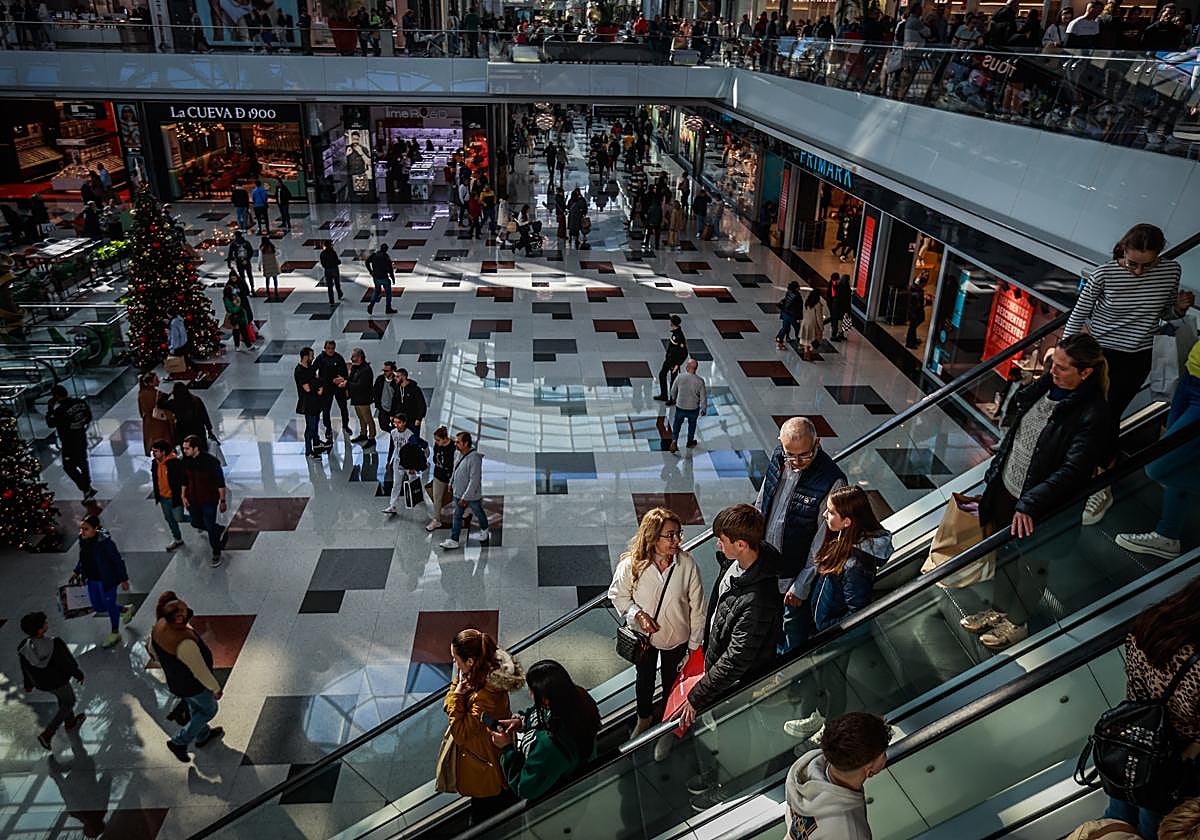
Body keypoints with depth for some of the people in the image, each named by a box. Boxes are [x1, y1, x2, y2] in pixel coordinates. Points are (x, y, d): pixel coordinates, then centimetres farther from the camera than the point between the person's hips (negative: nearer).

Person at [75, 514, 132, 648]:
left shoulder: (105, 542, -27)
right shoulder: (83, 539, -7)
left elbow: (118, 561, -19)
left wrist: (123, 579, -14)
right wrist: (77, 572, 12)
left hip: (107, 580, -7)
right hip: (92, 580, 7)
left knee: (110, 606, 12)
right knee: (98, 607, 19)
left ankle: (115, 633, 36)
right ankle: (125, 609, 45)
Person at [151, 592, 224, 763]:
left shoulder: (160, 627, -19)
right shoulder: (185, 644, -42)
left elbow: (153, 648, 3)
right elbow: (201, 672, -29)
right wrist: (216, 688, -13)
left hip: (174, 681, 7)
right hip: (193, 686, -7)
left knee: (195, 707, 31)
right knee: (208, 710, 22)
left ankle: (202, 736, 54)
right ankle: (179, 742, 28)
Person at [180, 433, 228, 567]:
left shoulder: (211, 461, -24)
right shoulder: (186, 460, -7)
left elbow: (220, 482, -16)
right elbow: (185, 480, 9)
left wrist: (222, 501, -13)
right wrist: (184, 496, 6)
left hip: (209, 501, -6)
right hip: (193, 500, 6)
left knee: (210, 527, 1)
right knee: (195, 523, 19)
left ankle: (216, 554, 19)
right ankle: (219, 529, 45)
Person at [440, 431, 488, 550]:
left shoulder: (474, 458, -31)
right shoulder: (461, 454, -4)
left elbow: (474, 480, -30)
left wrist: (465, 497, -28)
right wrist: (451, 484, 22)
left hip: (472, 495, -7)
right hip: (458, 493, 7)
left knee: (479, 513, 17)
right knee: (457, 516, 10)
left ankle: (485, 532, 42)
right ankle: (453, 540, 17)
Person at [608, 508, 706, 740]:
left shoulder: (688, 564, -27)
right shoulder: (631, 564, -27)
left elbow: (697, 608, -15)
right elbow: (617, 594, -7)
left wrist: (694, 645, -8)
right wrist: (638, 614, -23)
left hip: (676, 637, 0)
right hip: (642, 636, 0)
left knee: (671, 681, 25)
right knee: (644, 678, 26)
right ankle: (645, 718, 57)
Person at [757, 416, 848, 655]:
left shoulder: (832, 481, -26)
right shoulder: (779, 456, -8)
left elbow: (823, 543, -20)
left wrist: (801, 586, -15)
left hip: (794, 572, -6)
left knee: (792, 624, 14)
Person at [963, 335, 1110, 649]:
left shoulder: (1093, 414, -24)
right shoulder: (1046, 386, -3)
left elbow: (1073, 470, -28)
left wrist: (1030, 504, -33)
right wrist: (994, 473, 15)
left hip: (1040, 506, -6)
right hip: (1007, 489, 6)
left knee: (1030, 564, 15)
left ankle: (1017, 621, 36)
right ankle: (999, 609, 42)